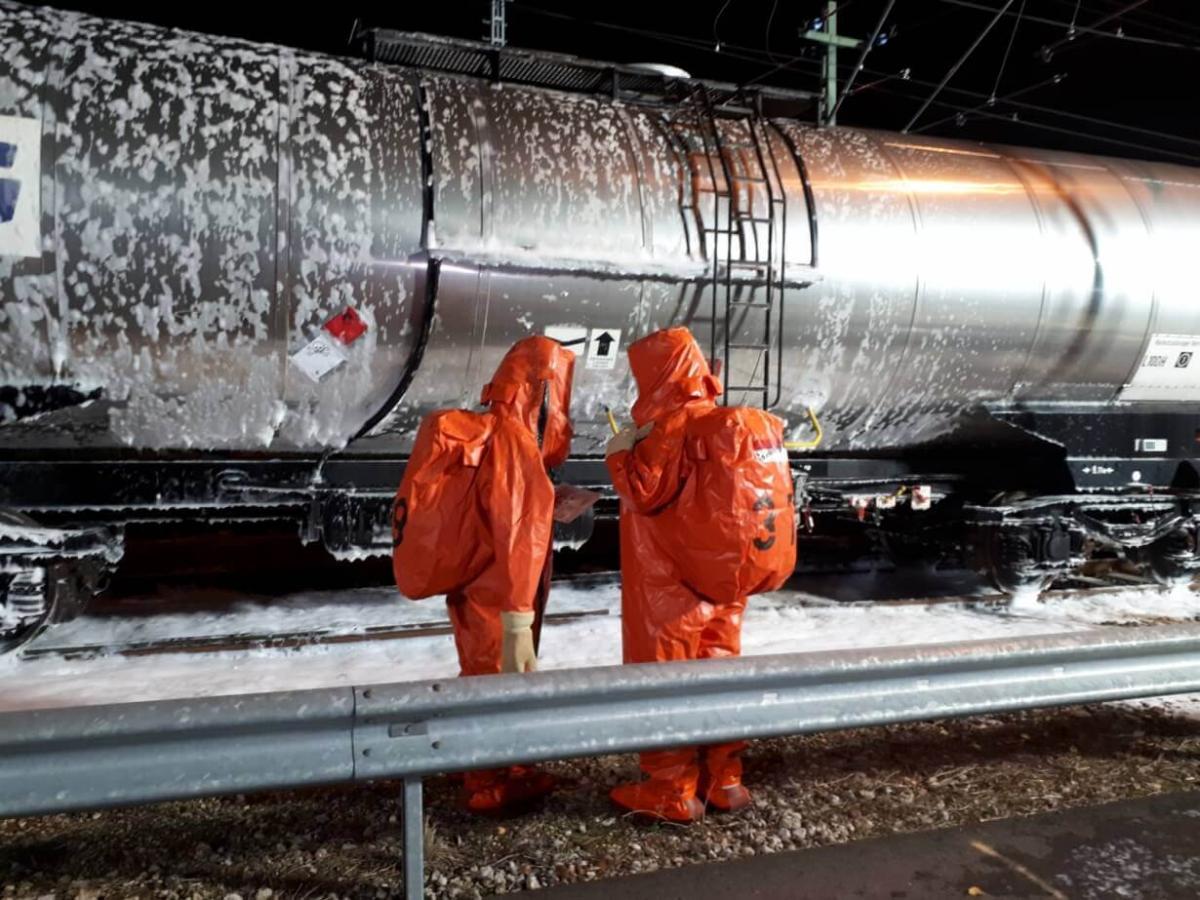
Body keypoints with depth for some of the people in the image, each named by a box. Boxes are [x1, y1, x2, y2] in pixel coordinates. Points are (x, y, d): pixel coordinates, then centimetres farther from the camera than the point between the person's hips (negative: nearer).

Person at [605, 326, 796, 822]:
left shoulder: (672, 425, -16)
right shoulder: (735, 424, 9)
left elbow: (645, 492, -17)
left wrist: (620, 453, -2)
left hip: (673, 582, -8)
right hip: (728, 575, 8)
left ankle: (671, 790, 13)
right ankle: (723, 778, 25)